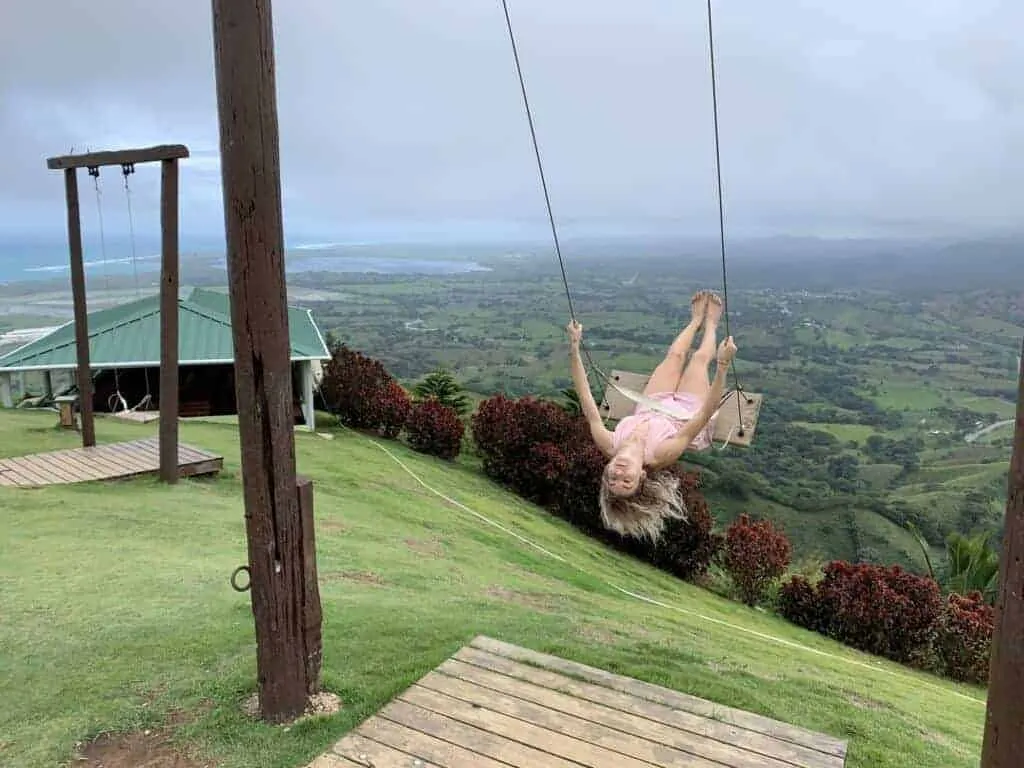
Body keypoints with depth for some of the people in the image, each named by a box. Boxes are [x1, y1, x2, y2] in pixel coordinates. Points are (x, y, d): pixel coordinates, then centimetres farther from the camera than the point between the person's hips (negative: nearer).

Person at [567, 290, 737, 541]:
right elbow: (706, 413, -50)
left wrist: (574, 349, -40)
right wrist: (723, 365, -57)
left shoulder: (610, 447, -40)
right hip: (688, 409, -3)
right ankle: (710, 323, 49)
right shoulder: (659, 456, -48)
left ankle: (697, 319, 50)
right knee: (699, 358, 13)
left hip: (651, 408, 3)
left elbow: (588, 405, -37)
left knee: (675, 355, 16)